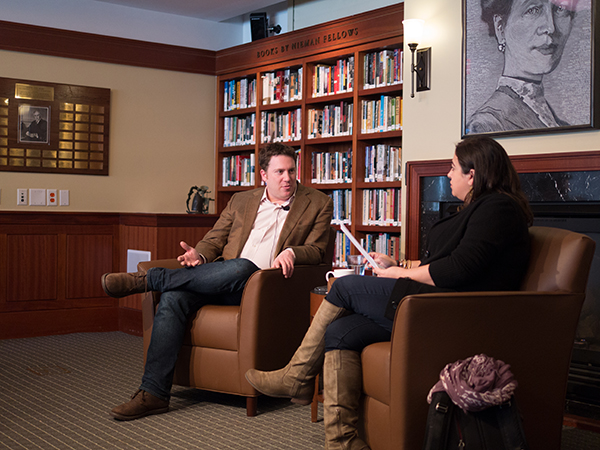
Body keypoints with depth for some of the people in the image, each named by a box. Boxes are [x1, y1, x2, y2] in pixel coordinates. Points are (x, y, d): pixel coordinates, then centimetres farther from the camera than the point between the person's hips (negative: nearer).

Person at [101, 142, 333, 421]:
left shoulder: (317, 204, 12)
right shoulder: (241, 201, 22)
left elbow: (316, 250, 5)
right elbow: (214, 240, 20)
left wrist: (291, 252, -17)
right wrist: (200, 255, -4)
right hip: (221, 279, 4)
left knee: (240, 268, -39)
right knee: (172, 298, -25)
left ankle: (149, 279, -23)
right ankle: (153, 393, -23)